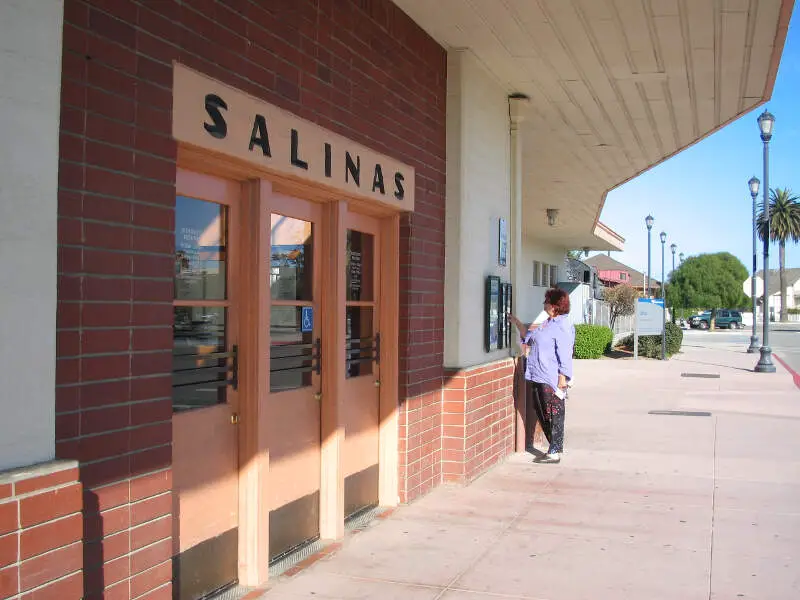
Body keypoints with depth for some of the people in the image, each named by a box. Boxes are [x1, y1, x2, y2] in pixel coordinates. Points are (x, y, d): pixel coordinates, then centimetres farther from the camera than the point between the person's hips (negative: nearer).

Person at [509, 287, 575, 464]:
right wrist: (516, 322, 26)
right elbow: (528, 337, 29)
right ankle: (554, 448, 23)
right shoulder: (548, 324, 16)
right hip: (537, 377, 10)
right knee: (542, 415, 13)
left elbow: (564, 355, -17)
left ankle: (555, 453, 4)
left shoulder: (563, 326, -14)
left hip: (551, 381, -10)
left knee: (553, 416, -2)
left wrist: (562, 378, -19)